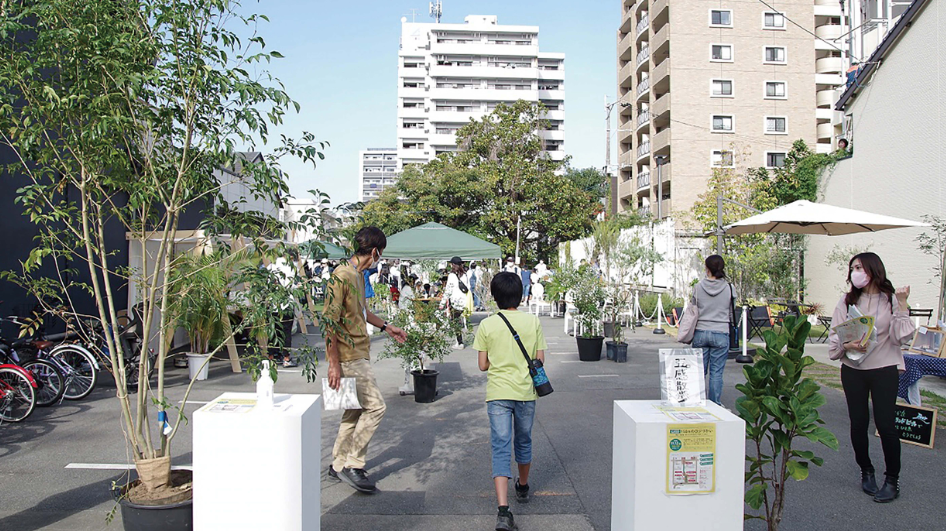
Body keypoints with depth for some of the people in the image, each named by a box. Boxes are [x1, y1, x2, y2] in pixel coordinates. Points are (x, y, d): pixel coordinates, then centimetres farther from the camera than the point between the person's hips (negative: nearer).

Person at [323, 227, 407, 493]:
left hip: (359, 353, 10)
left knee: (356, 410, 14)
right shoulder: (342, 276, -18)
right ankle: (352, 465, 3)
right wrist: (334, 364, -22)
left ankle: (339, 465, 26)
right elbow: (329, 320, -21)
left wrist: (386, 326, 34)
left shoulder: (358, 274, 12)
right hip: (348, 356, -10)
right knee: (375, 406, -8)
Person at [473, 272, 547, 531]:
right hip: (526, 392, 2)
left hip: (498, 393, -2)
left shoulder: (487, 325, -5)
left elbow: (483, 365, -2)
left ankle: (503, 510, -14)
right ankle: (523, 488, 43)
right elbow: (540, 360, 0)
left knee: (500, 448, -2)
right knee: (523, 442, 22)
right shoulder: (533, 321, -3)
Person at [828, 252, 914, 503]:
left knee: (885, 424, -4)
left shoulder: (891, 300, -1)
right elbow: (834, 335, 2)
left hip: (884, 369, -2)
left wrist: (902, 306, -14)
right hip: (852, 370, 2)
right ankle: (866, 472, 25)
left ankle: (892, 479, 13)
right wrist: (847, 345, -18)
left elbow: (902, 337, -9)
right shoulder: (847, 301, 5)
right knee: (858, 423, 7)